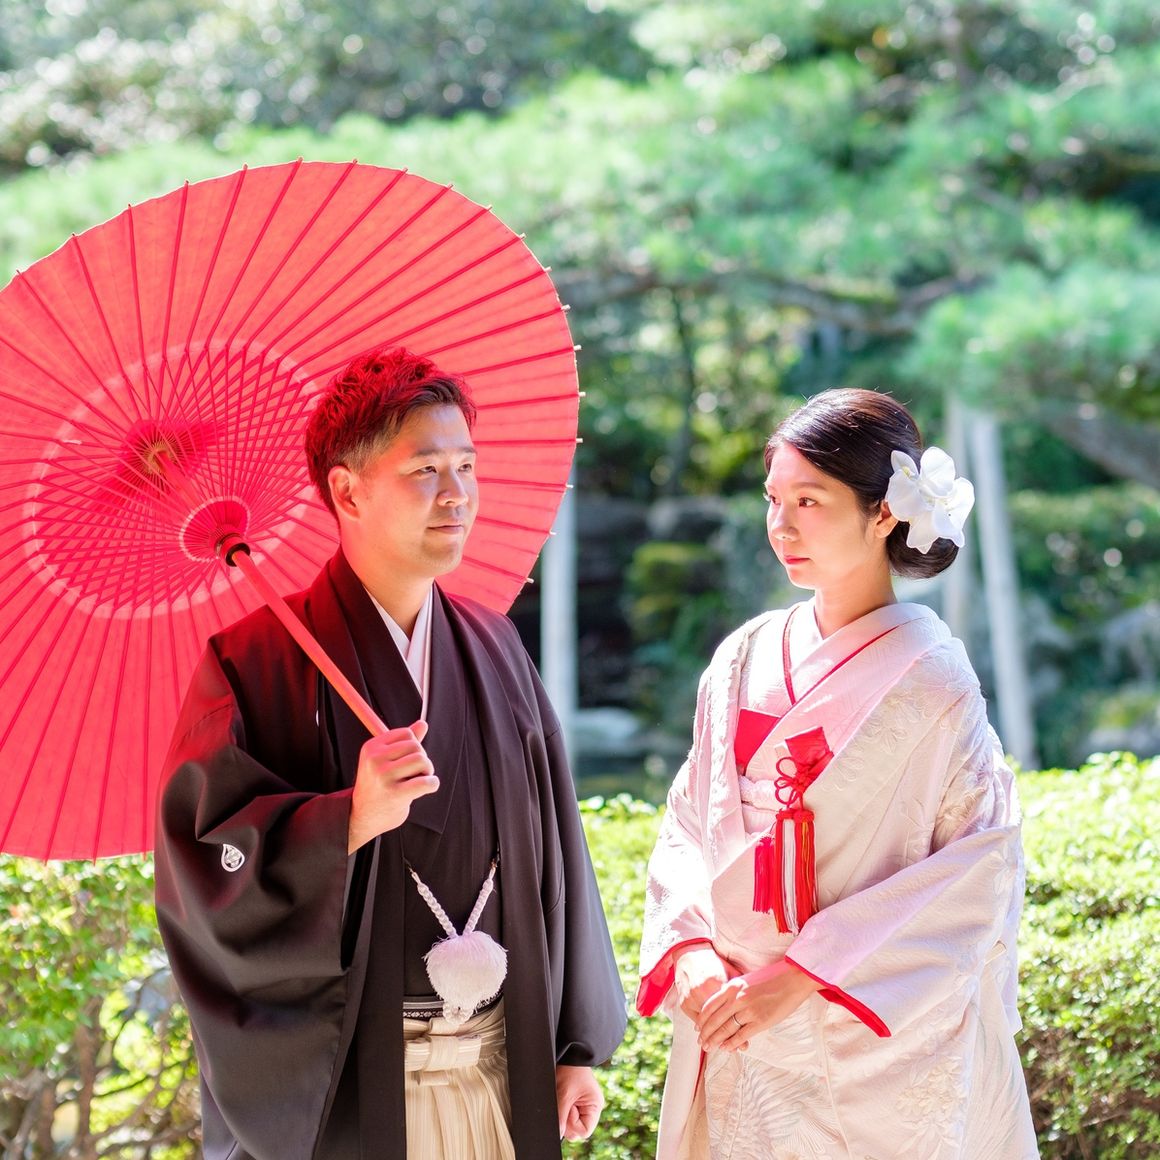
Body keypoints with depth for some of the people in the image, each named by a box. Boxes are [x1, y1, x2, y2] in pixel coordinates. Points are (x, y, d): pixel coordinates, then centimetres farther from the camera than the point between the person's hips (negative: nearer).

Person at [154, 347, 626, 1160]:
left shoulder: (493, 648, 8)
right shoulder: (256, 664, -8)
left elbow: (553, 850, 9)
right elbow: (200, 864, -15)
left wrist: (578, 1046, 9)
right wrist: (348, 819, -29)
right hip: (340, 1086, -4)